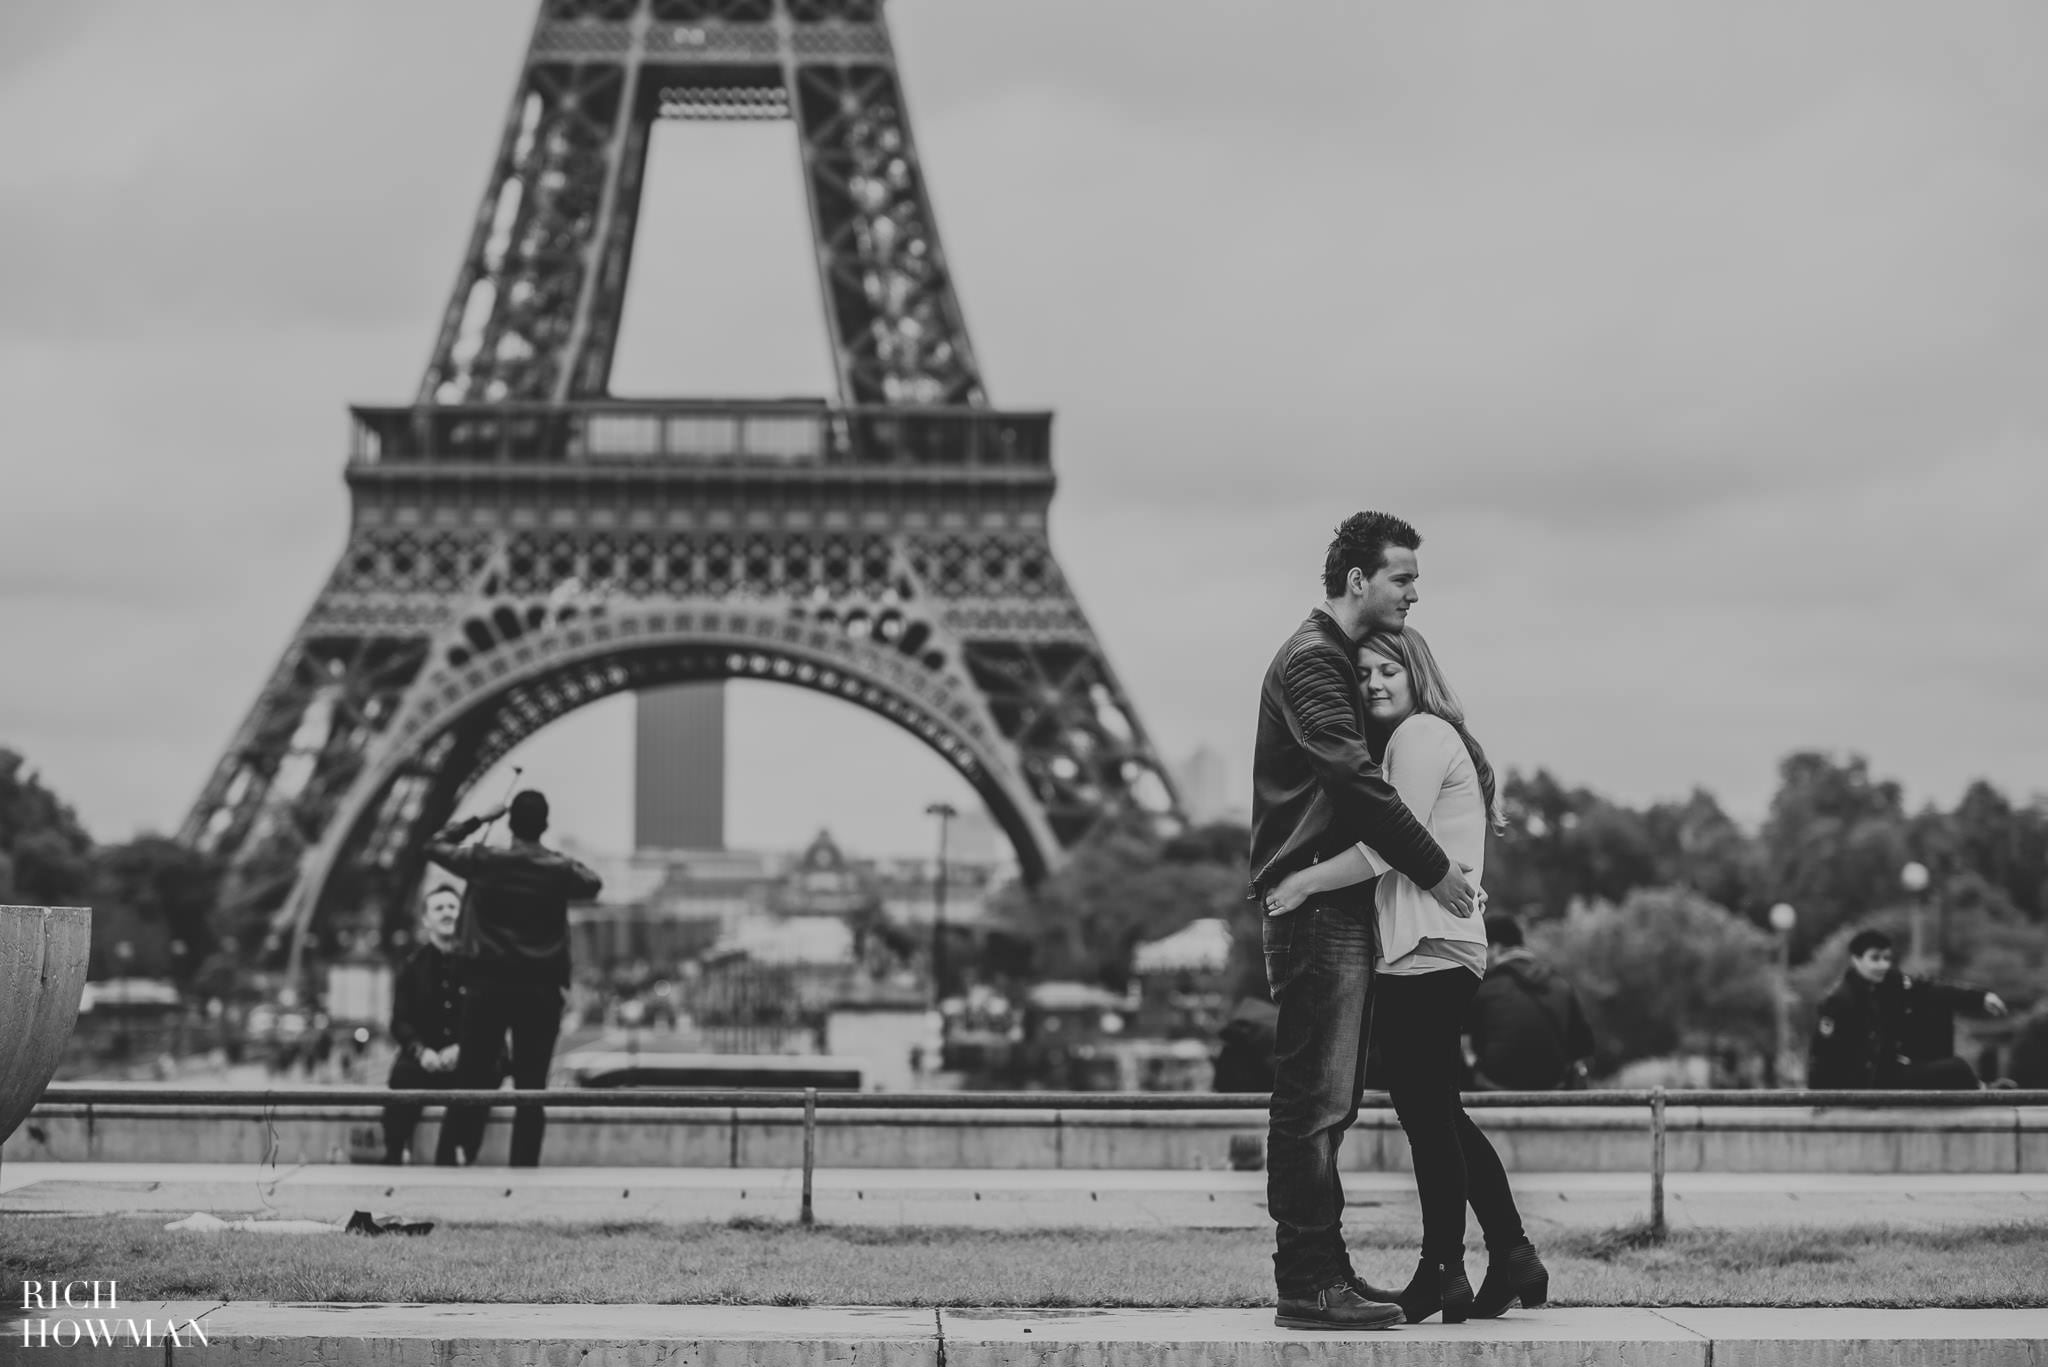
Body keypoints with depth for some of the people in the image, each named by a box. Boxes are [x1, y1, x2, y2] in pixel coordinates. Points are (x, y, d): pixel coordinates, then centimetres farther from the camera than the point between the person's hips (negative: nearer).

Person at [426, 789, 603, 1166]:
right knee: (531, 1086, 2)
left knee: (472, 1079, 5)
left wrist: (478, 820, 14)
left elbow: (434, 846, 10)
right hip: (542, 990, 0)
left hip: (488, 986, 0)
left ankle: (458, 1157, -2)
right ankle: (524, 1164, -1)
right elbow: (594, 884, 20)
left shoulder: (485, 862, -5)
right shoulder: (560, 870, -2)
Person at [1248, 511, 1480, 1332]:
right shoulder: (1310, 661, -11)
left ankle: (1321, 1271, 15)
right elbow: (1357, 781, -19)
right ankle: (1308, 1285, -10)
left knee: (1326, 1101, 11)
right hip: (1314, 905, -10)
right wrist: (1434, 870, -16)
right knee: (1313, 1099, -10)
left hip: (1342, 907, 10)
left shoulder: (1347, 659, 21)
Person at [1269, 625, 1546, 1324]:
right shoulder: (1431, 739, 24)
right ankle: (1513, 1257, 17)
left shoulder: (1421, 735, -8)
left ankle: (1442, 1274, -1)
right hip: (1436, 953, 11)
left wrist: (1305, 882, -13)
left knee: (1427, 1116, -5)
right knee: (1439, 1115, 14)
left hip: (1426, 952, -11)